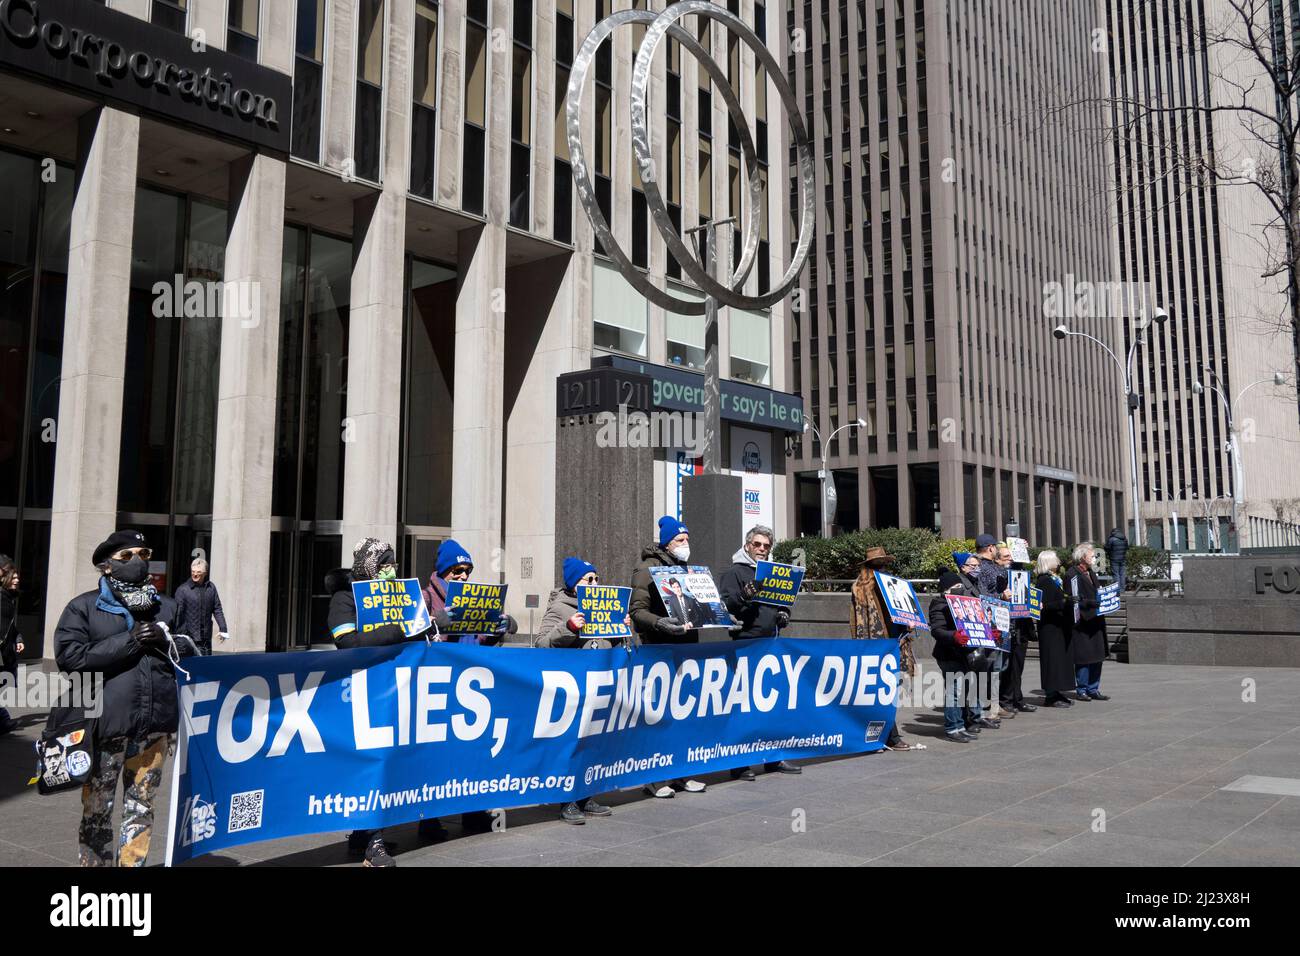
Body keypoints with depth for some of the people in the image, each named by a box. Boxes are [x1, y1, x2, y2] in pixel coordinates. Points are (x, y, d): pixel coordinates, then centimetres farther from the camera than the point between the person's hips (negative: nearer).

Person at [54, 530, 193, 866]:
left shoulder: (167, 607, 13)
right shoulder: (83, 607, 1)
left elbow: (191, 653, 14)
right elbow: (69, 656, -12)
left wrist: (164, 641, -7)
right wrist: (130, 641, -14)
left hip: (154, 725, 4)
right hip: (105, 724, -3)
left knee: (141, 808, 12)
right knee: (96, 813, 7)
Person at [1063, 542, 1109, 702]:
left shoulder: (1091, 573, 18)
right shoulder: (1072, 575, -11)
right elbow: (1073, 600, -15)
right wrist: (1090, 603, -23)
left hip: (1095, 621, 9)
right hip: (1082, 623, -9)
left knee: (1097, 656, 10)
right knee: (1083, 658, -3)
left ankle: (1093, 690, 18)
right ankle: (1081, 690, 6)